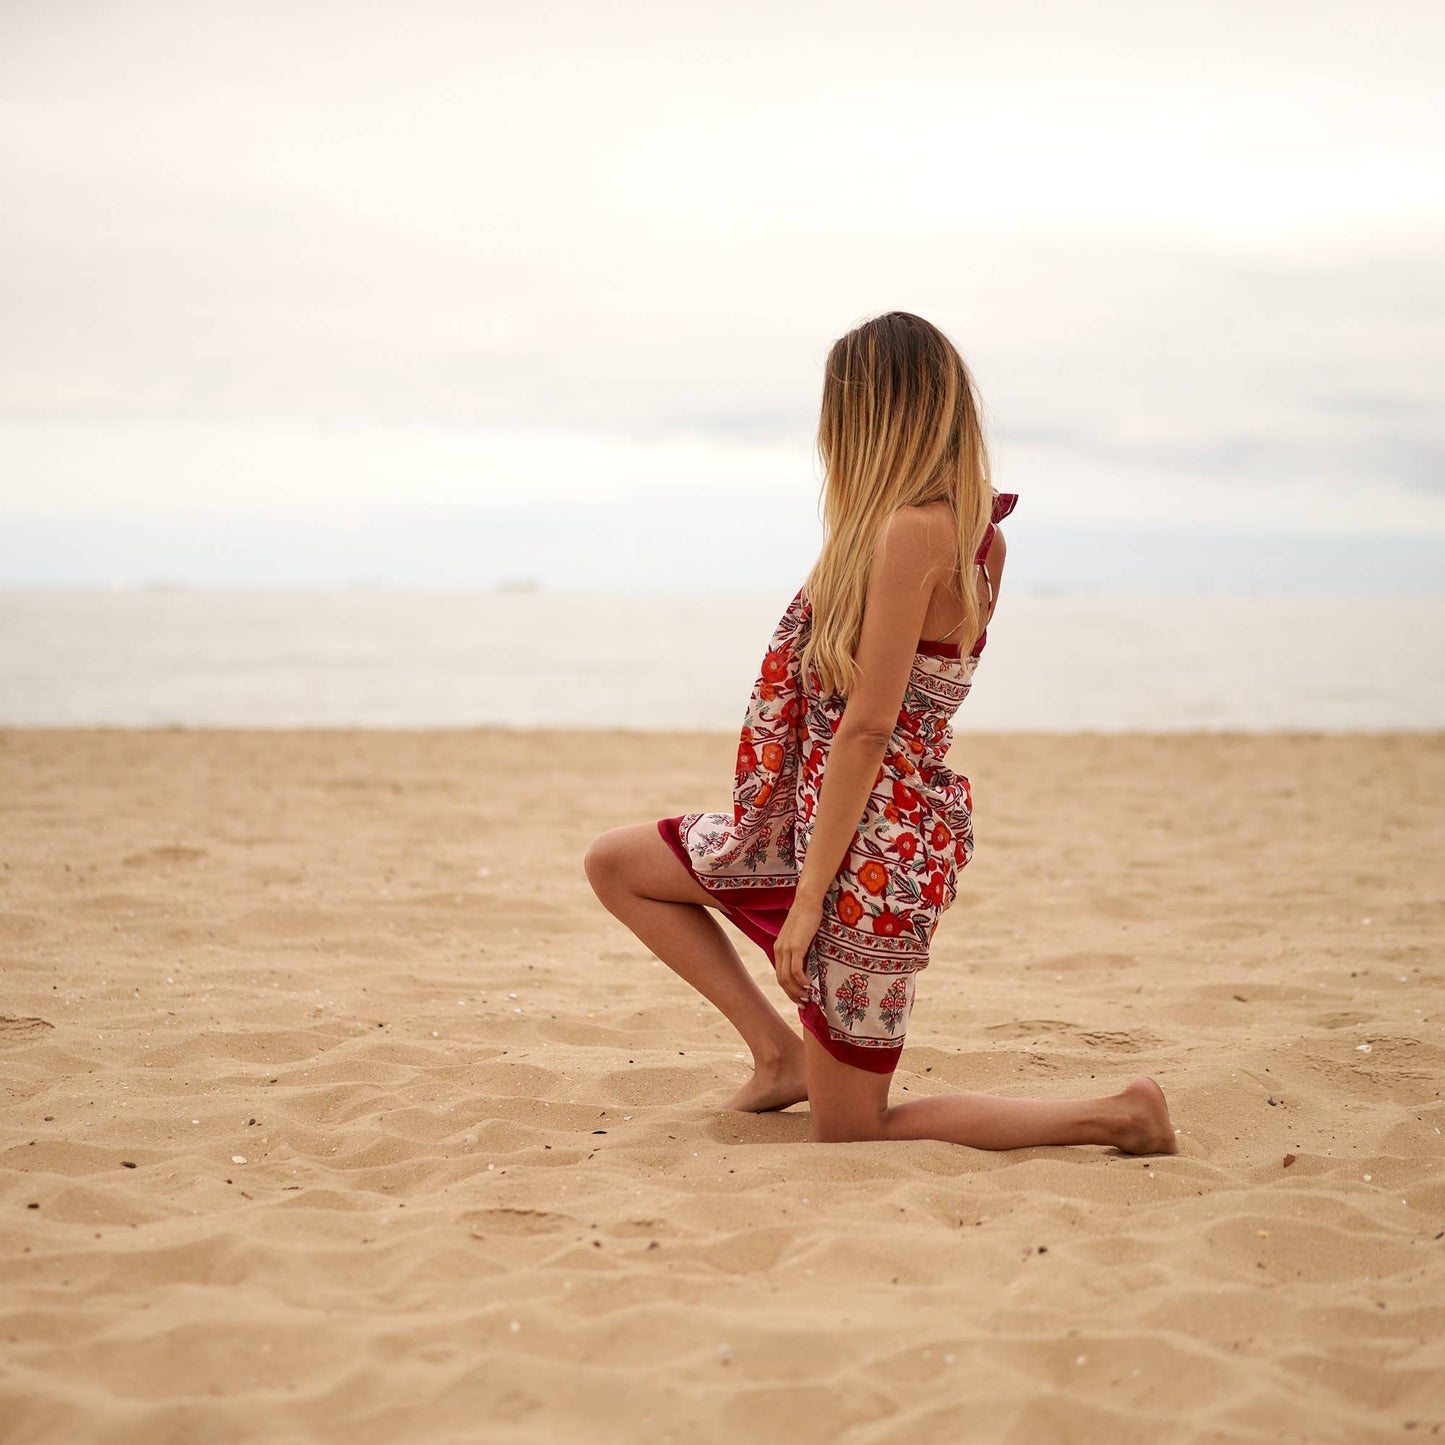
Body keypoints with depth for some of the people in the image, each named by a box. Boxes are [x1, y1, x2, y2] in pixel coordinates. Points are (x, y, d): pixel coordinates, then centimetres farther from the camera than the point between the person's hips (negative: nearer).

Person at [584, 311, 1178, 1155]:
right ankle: (781, 1052, 15)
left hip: (869, 857, -10)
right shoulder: (972, 531, 5)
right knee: (615, 865, 15)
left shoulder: (913, 531, -23)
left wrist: (809, 897, -20)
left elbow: (866, 728, -23)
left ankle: (1118, 1117, 5)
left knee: (847, 1132, 3)